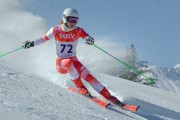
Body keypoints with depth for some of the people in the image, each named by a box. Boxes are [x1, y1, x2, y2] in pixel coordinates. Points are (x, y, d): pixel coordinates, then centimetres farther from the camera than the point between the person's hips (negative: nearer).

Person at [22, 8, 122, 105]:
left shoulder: (78, 31, -8)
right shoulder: (56, 30, -7)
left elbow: (89, 38, -23)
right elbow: (43, 39, 8)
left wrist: (89, 40, -46)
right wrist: (31, 43, -3)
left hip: (73, 61, 1)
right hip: (60, 63, -1)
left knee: (87, 75, -22)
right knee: (69, 62, -36)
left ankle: (108, 95, -18)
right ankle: (80, 86, -19)